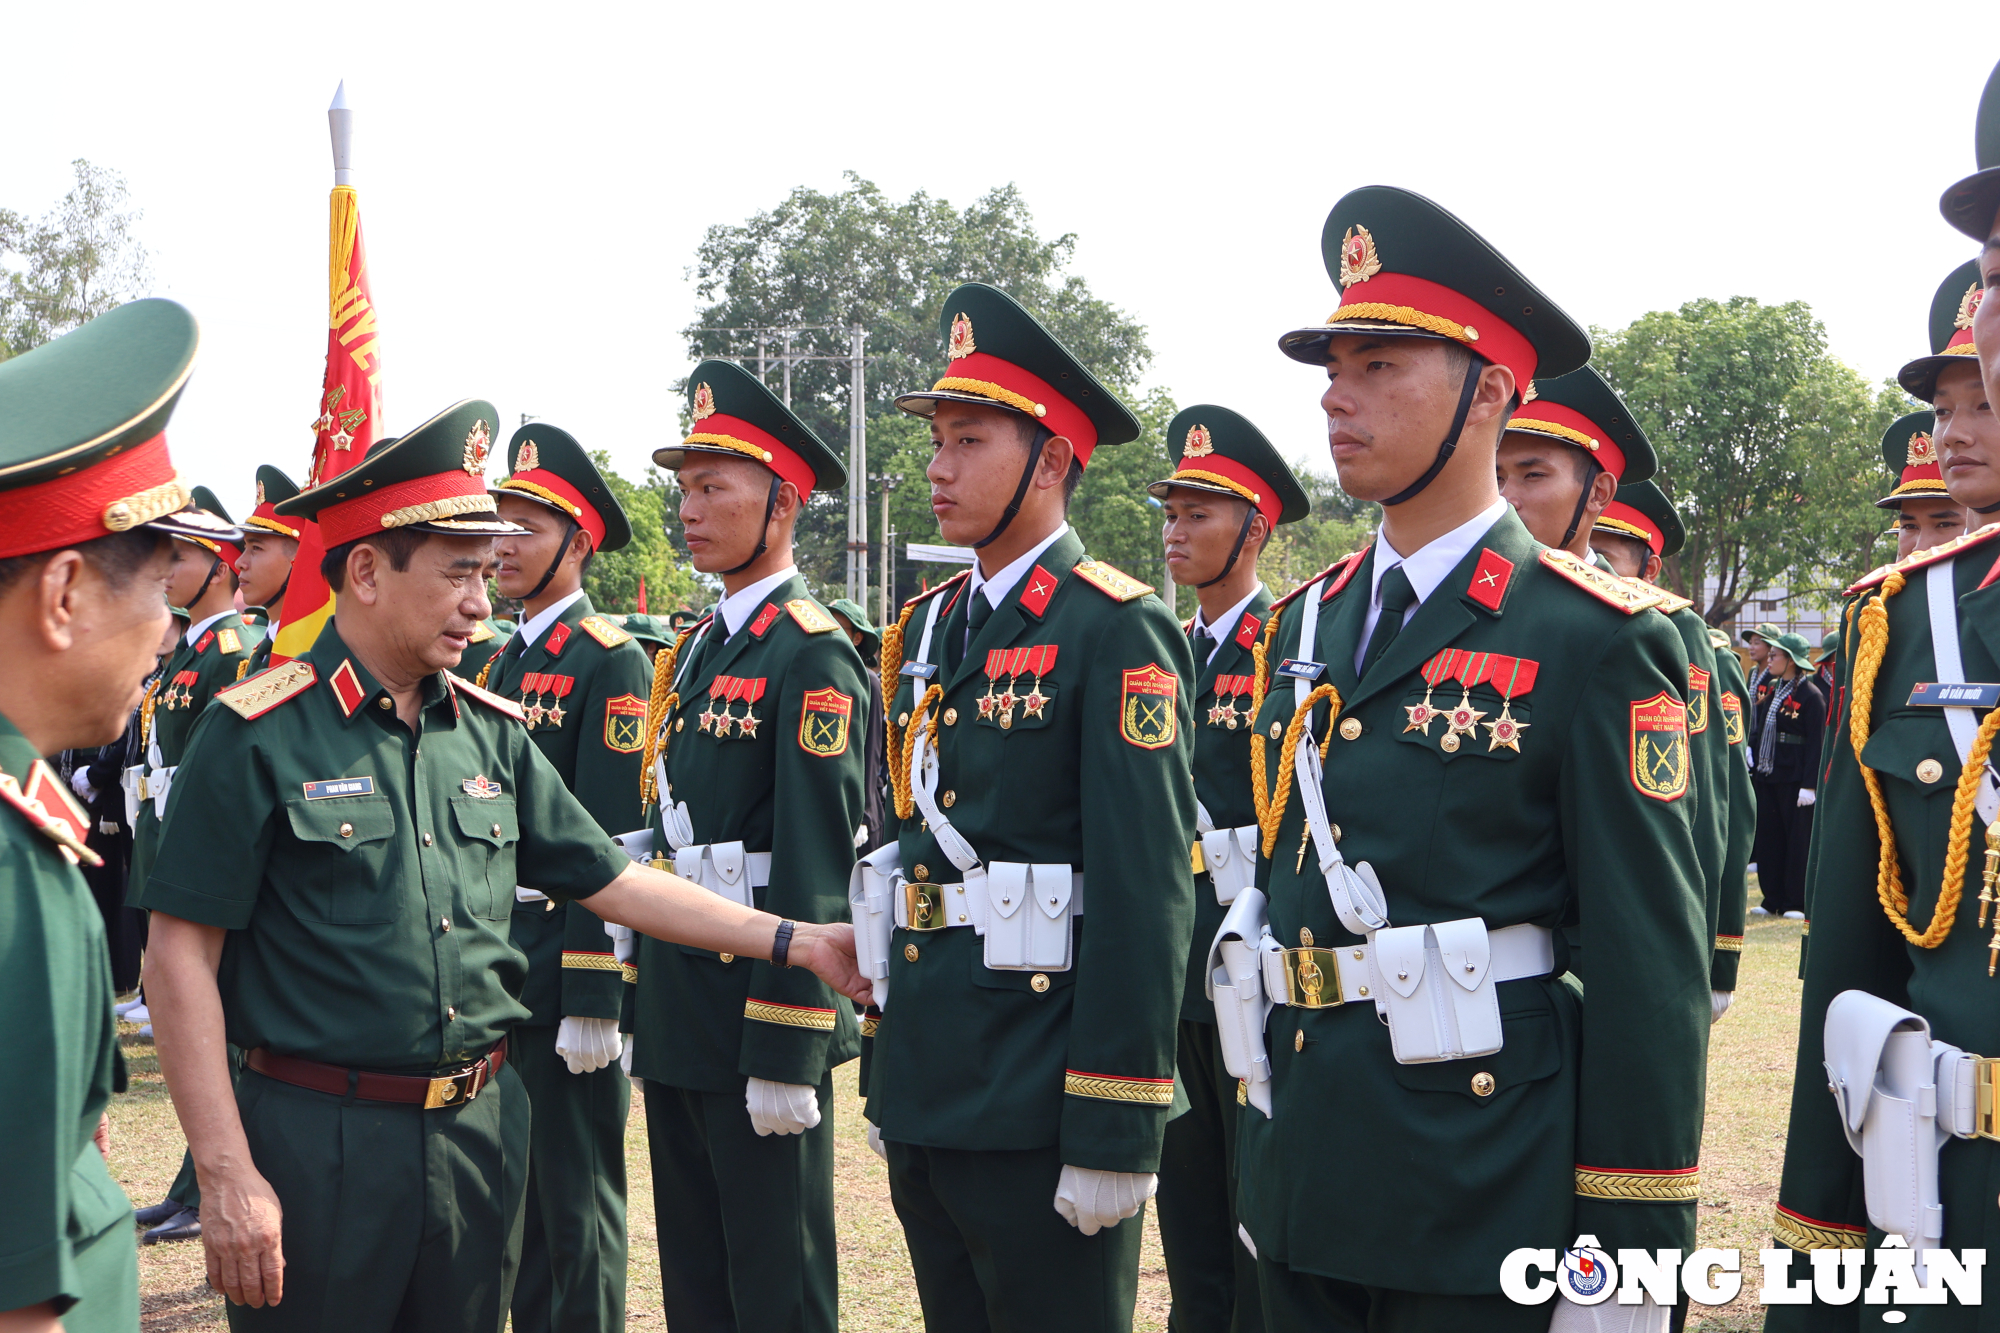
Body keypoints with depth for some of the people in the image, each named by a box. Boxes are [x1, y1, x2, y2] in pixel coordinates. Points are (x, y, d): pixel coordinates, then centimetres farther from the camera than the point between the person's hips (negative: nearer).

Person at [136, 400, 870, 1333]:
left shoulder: (491, 732, 7)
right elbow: (181, 955, -11)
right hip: (321, 1143, -5)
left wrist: (793, 942, 5)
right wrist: (227, 1176, -15)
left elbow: (610, 879, 11)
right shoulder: (257, 733, -10)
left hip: (482, 1133, 5)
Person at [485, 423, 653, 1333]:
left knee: (575, 1206, 2)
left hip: (566, 971, -8)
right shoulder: (505, 661, 13)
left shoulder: (609, 662, -12)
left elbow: (606, 847, -18)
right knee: (517, 1187, 18)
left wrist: (593, 1002, -21)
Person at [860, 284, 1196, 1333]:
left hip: (1036, 1104, -7)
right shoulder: (926, 631, 12)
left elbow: (1146, 894, -18)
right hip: (925, 1091, 8)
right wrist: (887, 1068, 17)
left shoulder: (1117, 634, -12)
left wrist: (1115, 1137, -20)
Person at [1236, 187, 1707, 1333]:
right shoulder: (1307, 624, 10)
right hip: (1303, 1188, 6)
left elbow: (1653, 966, -13)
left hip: (1479, 1196, -6)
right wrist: (1264, 1160, 16)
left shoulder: (1593, 638, -10)